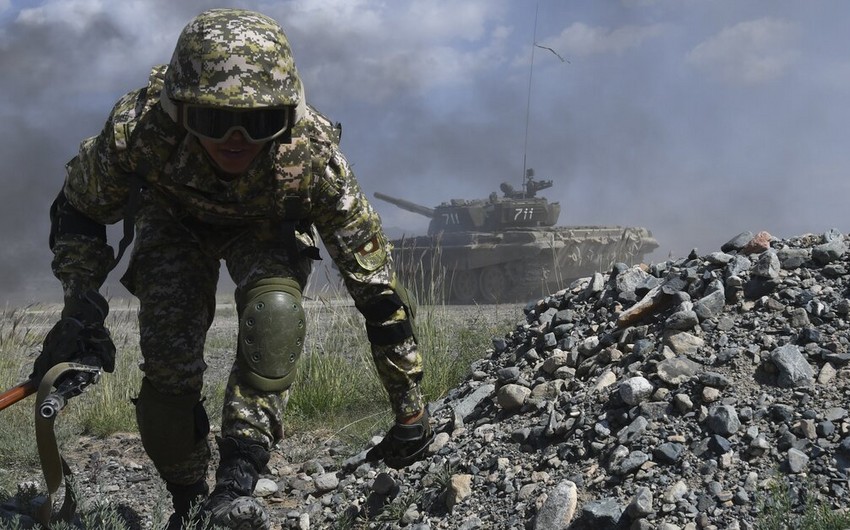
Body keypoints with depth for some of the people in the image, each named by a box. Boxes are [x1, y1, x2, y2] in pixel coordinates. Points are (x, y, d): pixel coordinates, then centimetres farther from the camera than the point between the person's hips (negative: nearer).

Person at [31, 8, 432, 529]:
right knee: (167, 365, -13)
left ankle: (237, 484, -23)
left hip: (269, 227, -1)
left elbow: (376, 283, -31)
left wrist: (410, 407, -25)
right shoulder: (138, 128, -39)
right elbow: (78, 210, -16)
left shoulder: (311, 152, -40)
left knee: (274, 311, -32)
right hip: (176, 218, 1)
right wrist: (81, 310, -27)